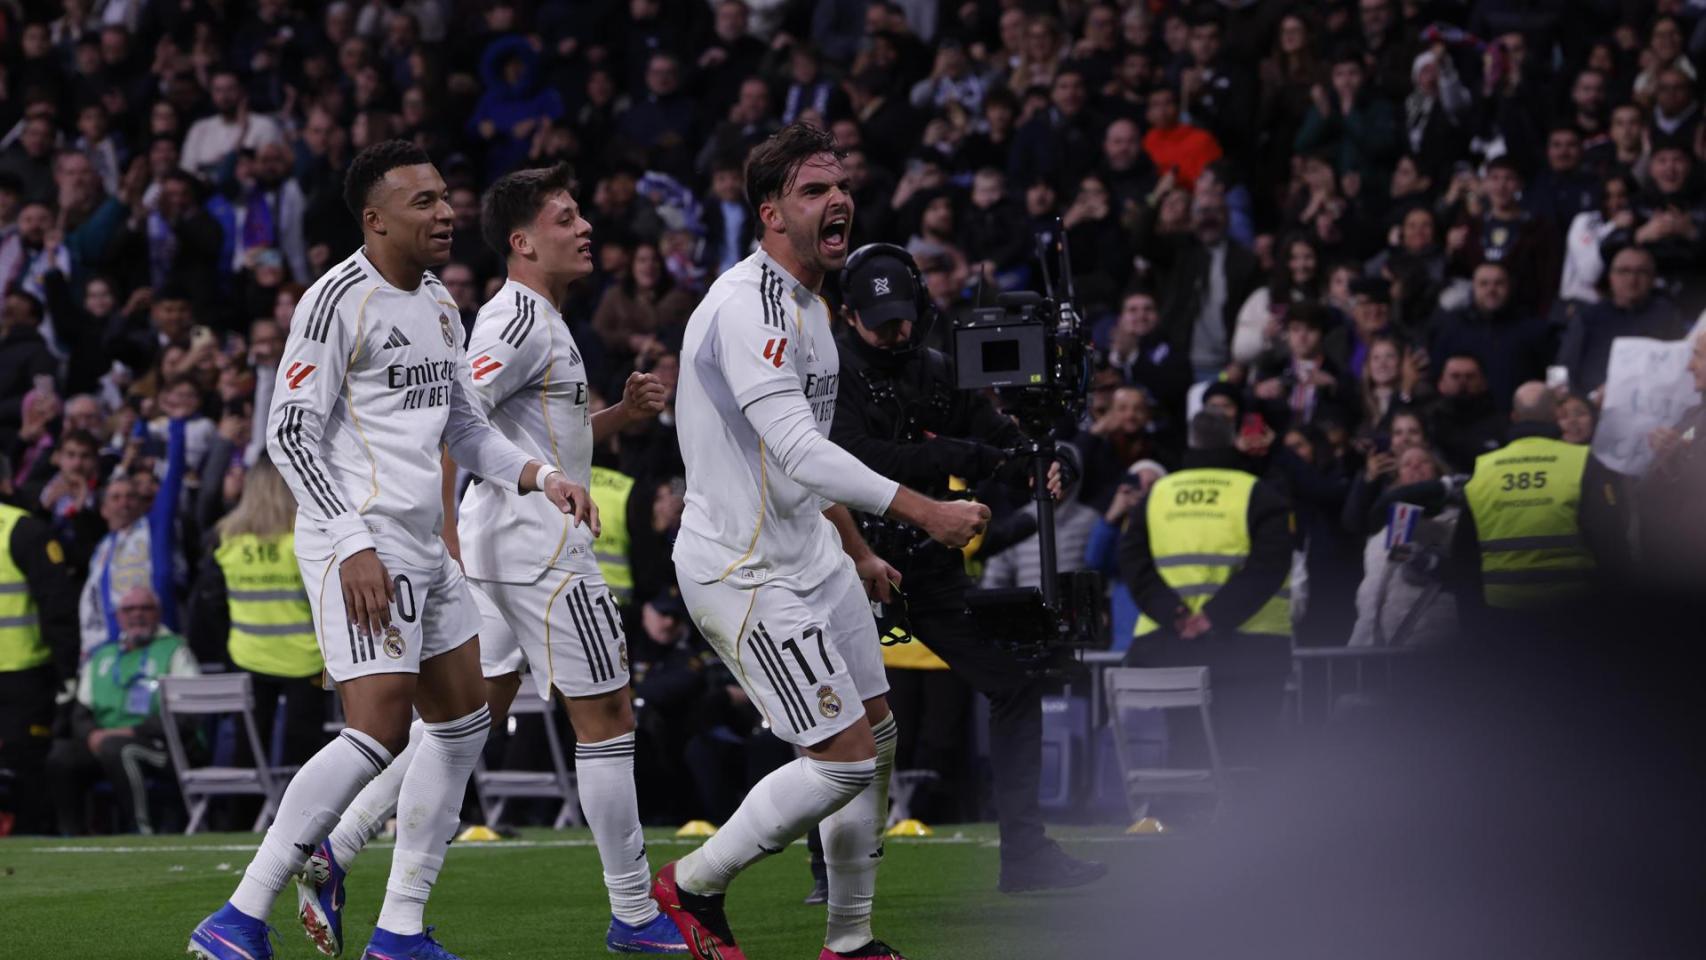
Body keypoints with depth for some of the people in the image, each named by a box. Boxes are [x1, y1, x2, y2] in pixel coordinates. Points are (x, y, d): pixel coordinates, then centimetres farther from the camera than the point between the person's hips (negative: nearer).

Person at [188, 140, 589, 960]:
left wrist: (539, 476, 9)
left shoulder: (437, 301, 15)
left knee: (462, 721, 11)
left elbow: (460, 423, 25)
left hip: (422, 545, 10)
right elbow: (290, 435, -15)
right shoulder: (338, 301, -12)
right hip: (360, 545, -10)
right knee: (378, 731, -17)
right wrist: (352, 546, -22)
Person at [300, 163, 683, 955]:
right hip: (541, 549, -10)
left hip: (501, 555, 10)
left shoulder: (536, 319, 19)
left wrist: (623, 412, 13)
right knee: (607, 718, -3)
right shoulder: (522, 319, -14)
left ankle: (335, 851, 7)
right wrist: (443, 530, -28)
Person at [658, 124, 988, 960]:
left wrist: (856, 550, 28)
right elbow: (800, 452, -29)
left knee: (878, 738, 11)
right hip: (743, 569, -10)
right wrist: (926, 512, -29)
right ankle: (692, 886, 5)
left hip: (809, 556, 10)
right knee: (845, 756, -12)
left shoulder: (805, 304, 13)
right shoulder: (749, 305, -21)